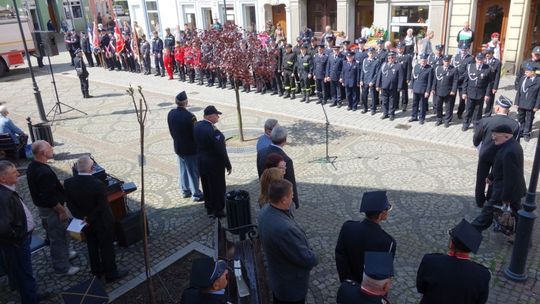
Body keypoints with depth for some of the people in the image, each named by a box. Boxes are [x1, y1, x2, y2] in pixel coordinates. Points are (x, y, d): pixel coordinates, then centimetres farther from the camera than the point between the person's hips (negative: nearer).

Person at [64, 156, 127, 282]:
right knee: (107, 247, 12)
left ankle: (96, 271, 41)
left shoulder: (68, 183, -15)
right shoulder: (98, 184, -31)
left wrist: (82, 217, -8)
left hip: (85, 222, 5)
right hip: (102, 222, -5)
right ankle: (111, 273, 26)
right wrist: (90, 219, -12)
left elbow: (70, 204, -8)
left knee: (92, 246, 24)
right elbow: (102, 207, -23)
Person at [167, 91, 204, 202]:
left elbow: (171, 131, 6)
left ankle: (185, 191, 33)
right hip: (190, 148, -7)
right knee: (193, 172, 6)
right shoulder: (189, 116, -26)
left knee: (183, 170, 20)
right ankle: (196, 194, 16)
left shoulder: (171, 113, -5)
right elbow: (195, 134, -18)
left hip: (178, 147, 7)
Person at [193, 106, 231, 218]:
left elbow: (196, 143, 5)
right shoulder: (213, 131, -28)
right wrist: (228, 165, -13)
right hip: (214, 164, -8)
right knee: (218, 187, 10)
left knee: (206, 187, 21)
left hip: (201, 161, 8)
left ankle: (209, 208, 36)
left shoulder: (196, 125, -4)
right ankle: (218, 210, 22)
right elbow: (221, 151, -23)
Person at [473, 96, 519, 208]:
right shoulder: (515, 125, -18)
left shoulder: (485, 121, -23)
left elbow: (476, 140, -10)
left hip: (485, 156, -1)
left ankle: (480, 202, 32)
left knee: (481, 179, 18)